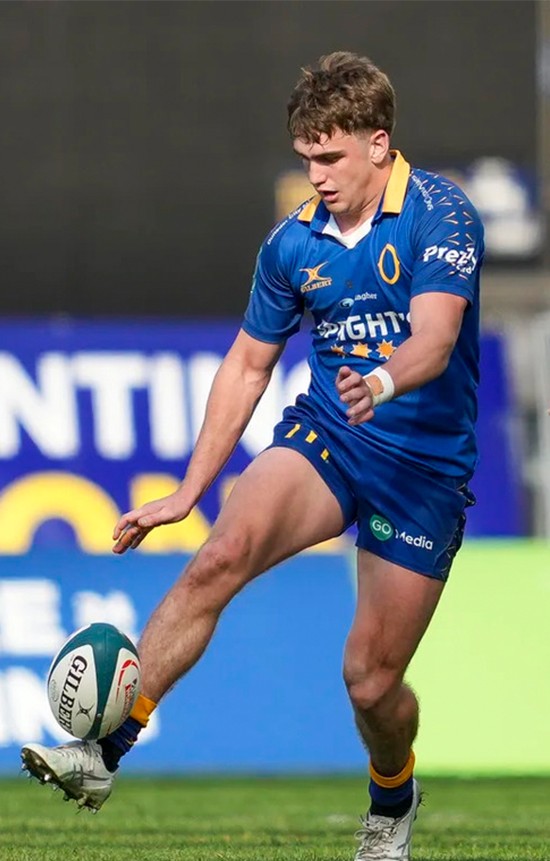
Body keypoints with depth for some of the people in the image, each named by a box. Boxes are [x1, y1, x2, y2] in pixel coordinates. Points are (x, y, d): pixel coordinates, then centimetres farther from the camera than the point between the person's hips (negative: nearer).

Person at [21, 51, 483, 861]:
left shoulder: (439, 214, -13)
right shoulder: (293, 242, 3)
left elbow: (433, 339, -27)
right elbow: (248, 366, 14)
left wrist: (384, 380, -50)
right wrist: (189, 491, 11)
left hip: (424, 465, -3)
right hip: (324, 432, 3)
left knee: (371, 679, 0)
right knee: (219, 558, -26)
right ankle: (106, 748, -31)